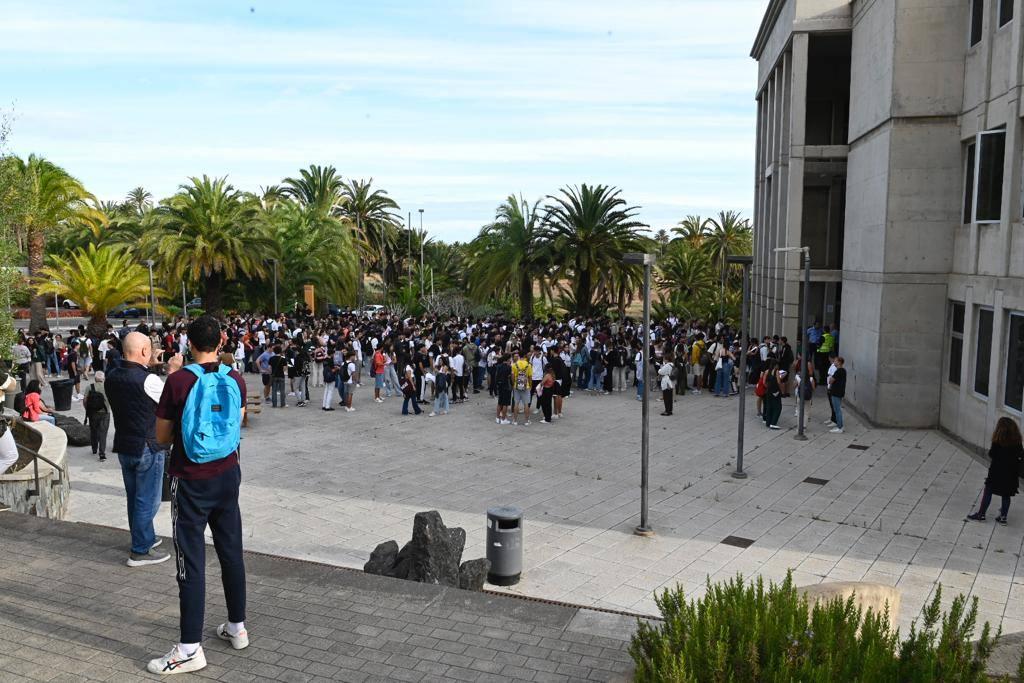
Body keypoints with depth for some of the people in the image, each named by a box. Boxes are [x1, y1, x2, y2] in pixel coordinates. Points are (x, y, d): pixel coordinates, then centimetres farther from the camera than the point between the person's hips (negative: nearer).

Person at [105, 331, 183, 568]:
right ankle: (140, 551, 11)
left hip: (123, 446, 8)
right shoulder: (148, 380, -24)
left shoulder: (111, 377, -1)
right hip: (147, 448, -8)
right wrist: (172, 372, 1)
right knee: (147, 501, 4)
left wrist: (146, 367, 12)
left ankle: (146, 538, 36)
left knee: (134, 497, 20)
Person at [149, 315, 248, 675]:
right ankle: (237, 628, 27)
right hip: (227, 476, 4)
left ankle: (190, 648, 6)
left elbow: (162, 437, -5)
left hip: (191, 481, -4)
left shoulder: (178, 381, -14)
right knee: (231, 552, 15)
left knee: (191, 562, 1)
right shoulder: (235, 379, -2)